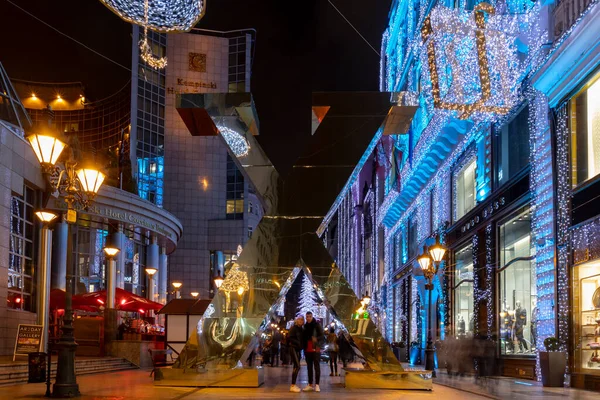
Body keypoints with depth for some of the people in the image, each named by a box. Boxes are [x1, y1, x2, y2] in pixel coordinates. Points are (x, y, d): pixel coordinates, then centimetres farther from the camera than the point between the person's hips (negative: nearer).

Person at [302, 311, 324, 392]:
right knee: (309, 367, 8)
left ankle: (317, 385, -4)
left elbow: (322, 336, -7)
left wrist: (316, 339, -26)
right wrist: (304, 347, 11)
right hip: (307, 349, 5)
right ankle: (310, 385, 12)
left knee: (316, 367, -4)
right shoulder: (305, 326, 12)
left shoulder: (317, 325, -4)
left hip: (315, 349, -5)